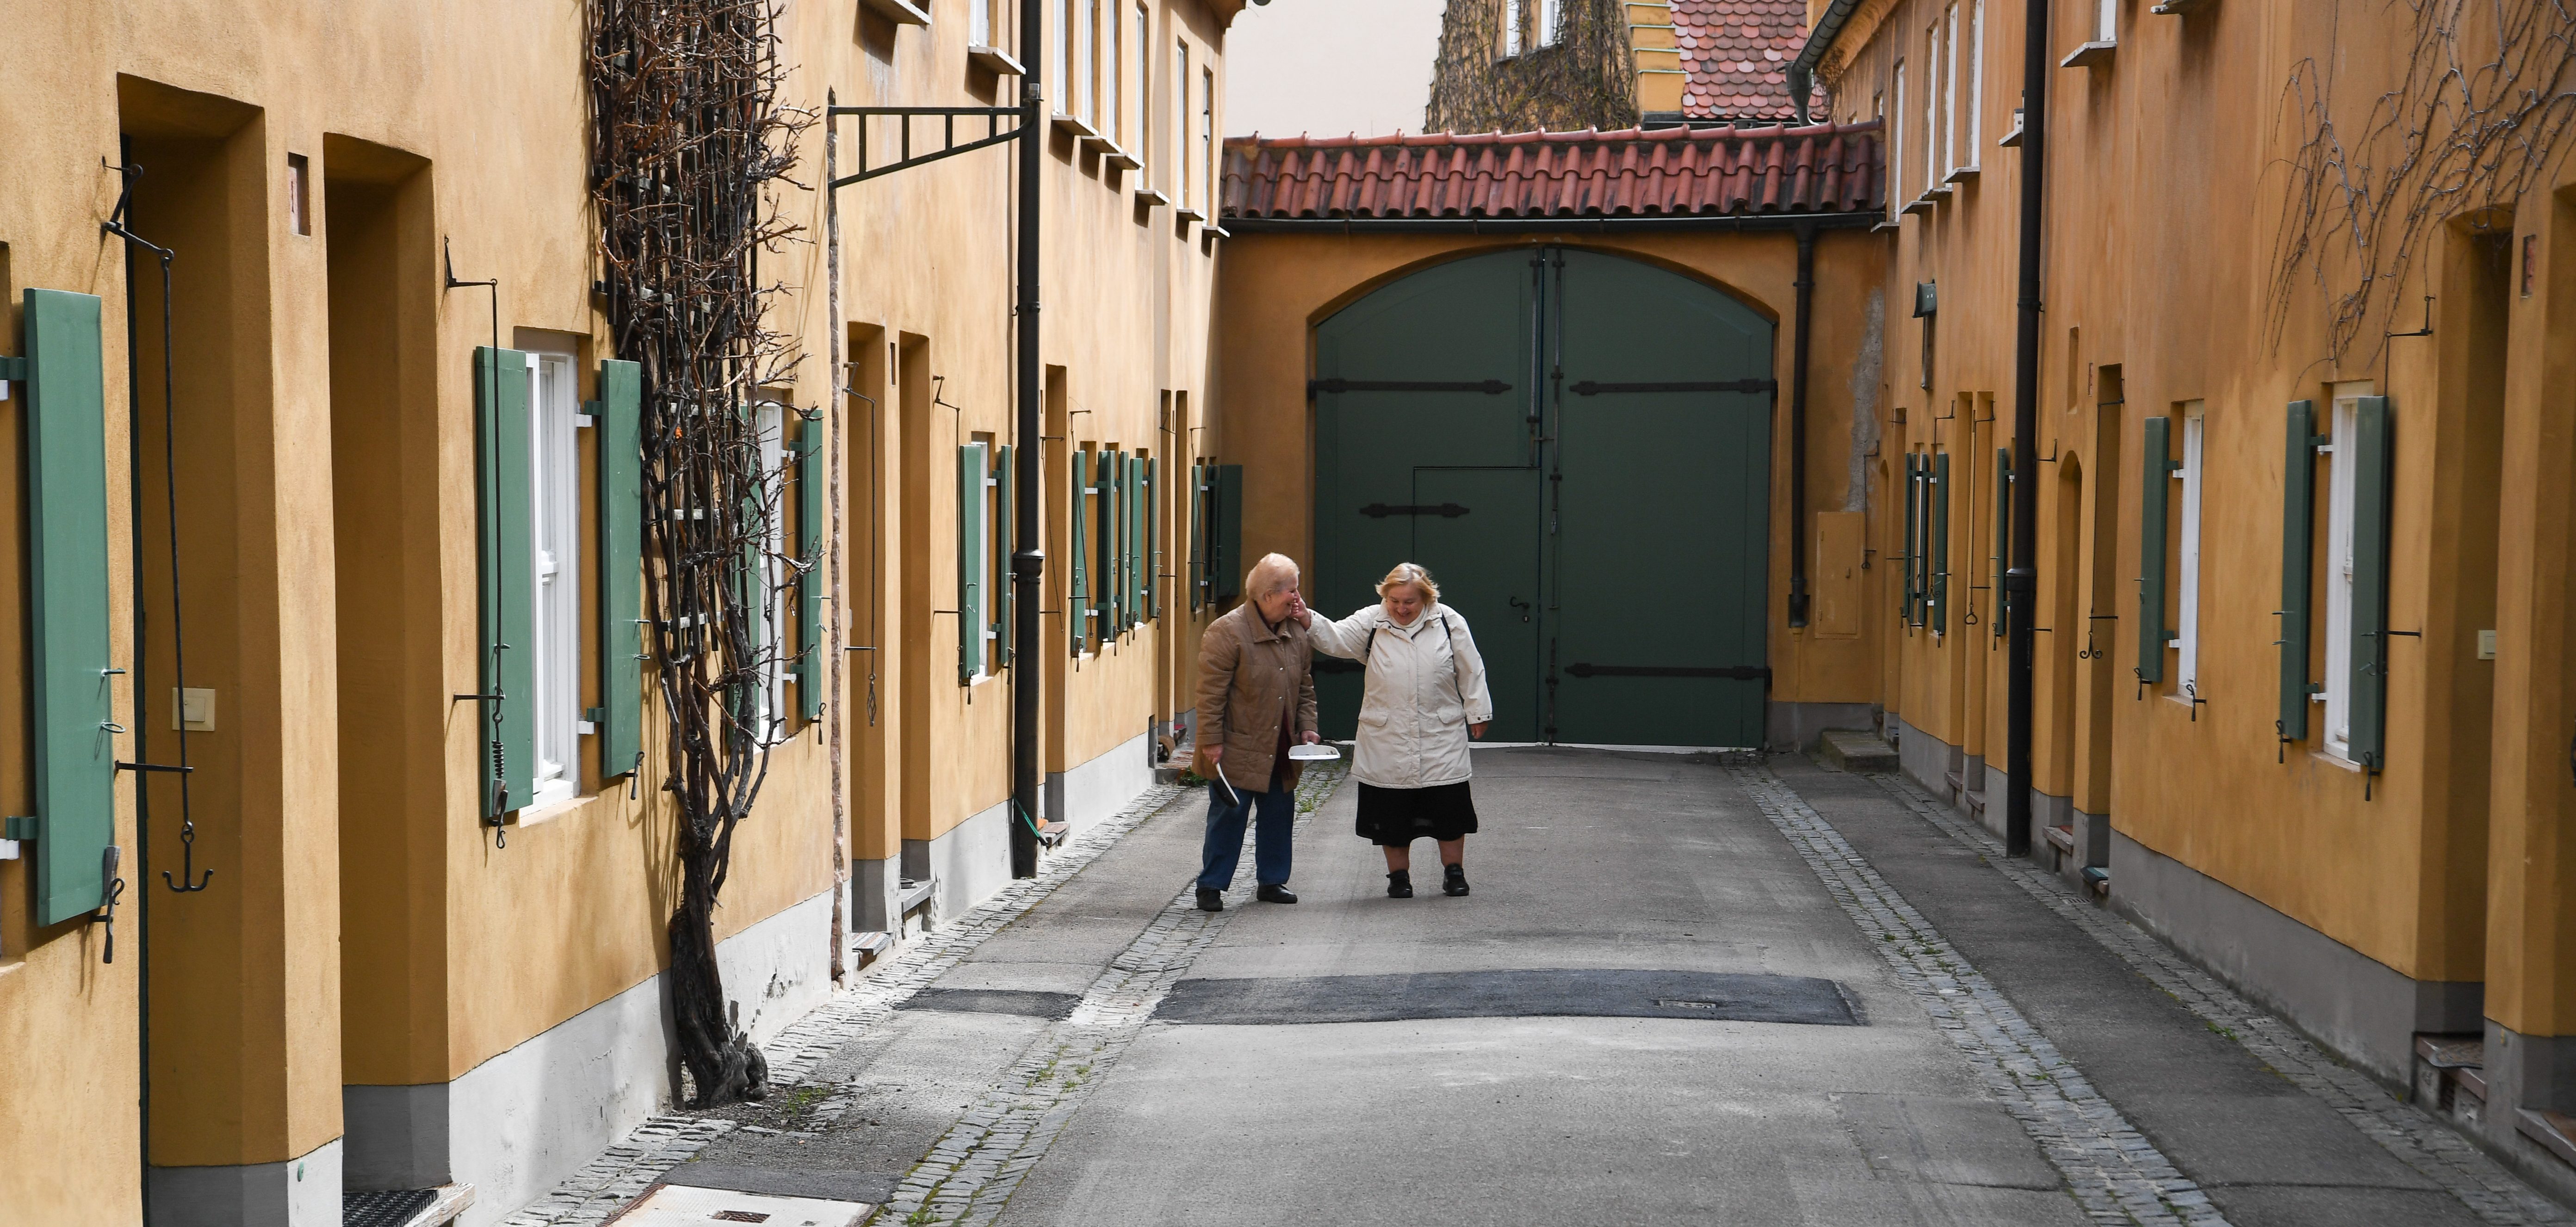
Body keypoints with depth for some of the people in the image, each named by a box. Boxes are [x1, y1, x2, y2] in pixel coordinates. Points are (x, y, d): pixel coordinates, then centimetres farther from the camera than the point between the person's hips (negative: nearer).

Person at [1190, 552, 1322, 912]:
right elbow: (1211, 694, -15)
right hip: (1237, 751, -7)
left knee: (1279, 815, 12)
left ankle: (1272, 880, 26)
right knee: (1228, 818, -1)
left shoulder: (1297, 632, 8)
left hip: (1280, 753, 7)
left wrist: (1307, 727, 6)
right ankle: (1211, 886, 8)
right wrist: (1212, 742, -16)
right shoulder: (1227, 632, -14)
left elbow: (1305, 688, 18)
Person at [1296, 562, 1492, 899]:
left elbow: (1470, 671, 4)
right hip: (1387, 738, 1)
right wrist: (1308, 619, -25)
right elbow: (1336, 639, -9)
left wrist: (1477, 712, 5)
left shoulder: (1449, 623, 0)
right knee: (1392, 811, 6)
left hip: (1441, 735, -1)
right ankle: (1399, 875, 19)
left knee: (1449, 807, 3)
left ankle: (1454, 871, 19)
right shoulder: (1371, 622, 1)